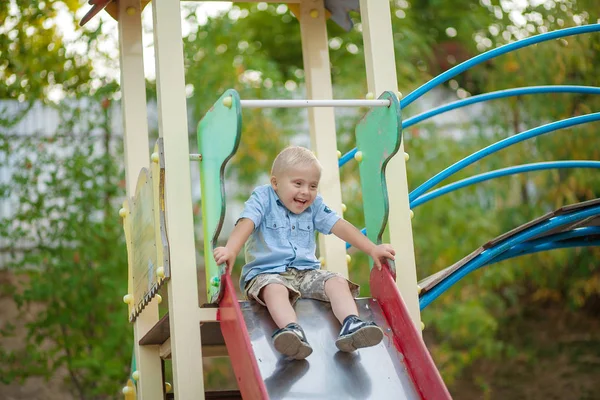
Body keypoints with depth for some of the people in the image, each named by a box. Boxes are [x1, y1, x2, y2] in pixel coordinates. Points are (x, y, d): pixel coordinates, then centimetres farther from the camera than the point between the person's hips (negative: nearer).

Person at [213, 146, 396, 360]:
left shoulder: (314, 205, 14)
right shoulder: (263, 198, -1)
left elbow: (340, 226, 9)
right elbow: (246, 224, -18)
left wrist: (372, 249, 0)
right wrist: (230, 251, -37)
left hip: (306, 272, 5)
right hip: (267, 272, -5)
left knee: (338, 282, -19)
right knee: (275, 289, -37)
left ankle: (350, 325, -40)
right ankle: (292, 331, -60)